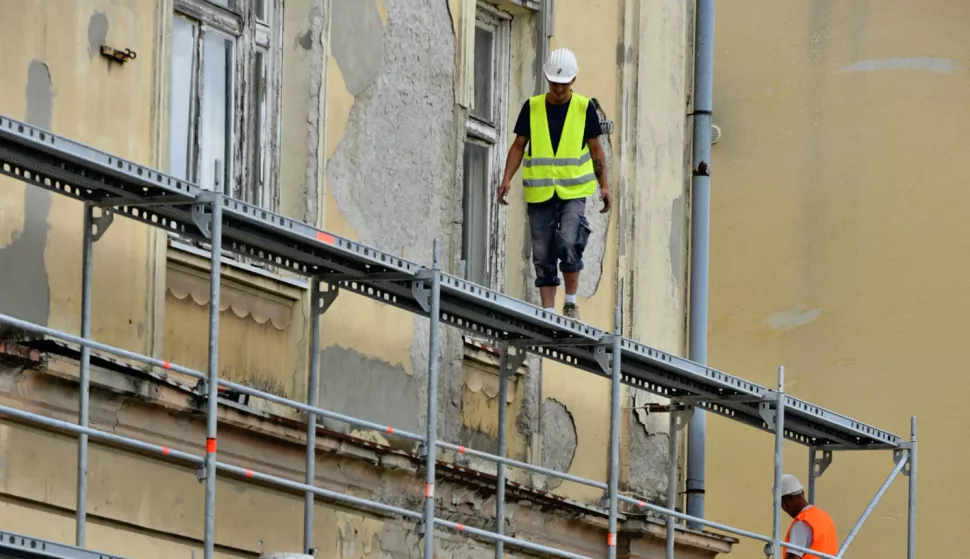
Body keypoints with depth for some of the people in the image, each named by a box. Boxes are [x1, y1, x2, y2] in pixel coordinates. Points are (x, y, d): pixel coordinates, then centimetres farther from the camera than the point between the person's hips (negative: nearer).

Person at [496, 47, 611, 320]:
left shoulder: (584, 108, 2)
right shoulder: (532, 107, 4)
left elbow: (595, 149, 7)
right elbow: (518, 146, 7)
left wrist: (604, 185, 1)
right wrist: (507, 179, -5)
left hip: (573, 191, -2)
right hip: (539, 192, 2)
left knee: (569, 243, -20)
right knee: (543, 254, 2)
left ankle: (571, 303, -4)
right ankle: (548, 311, 6)